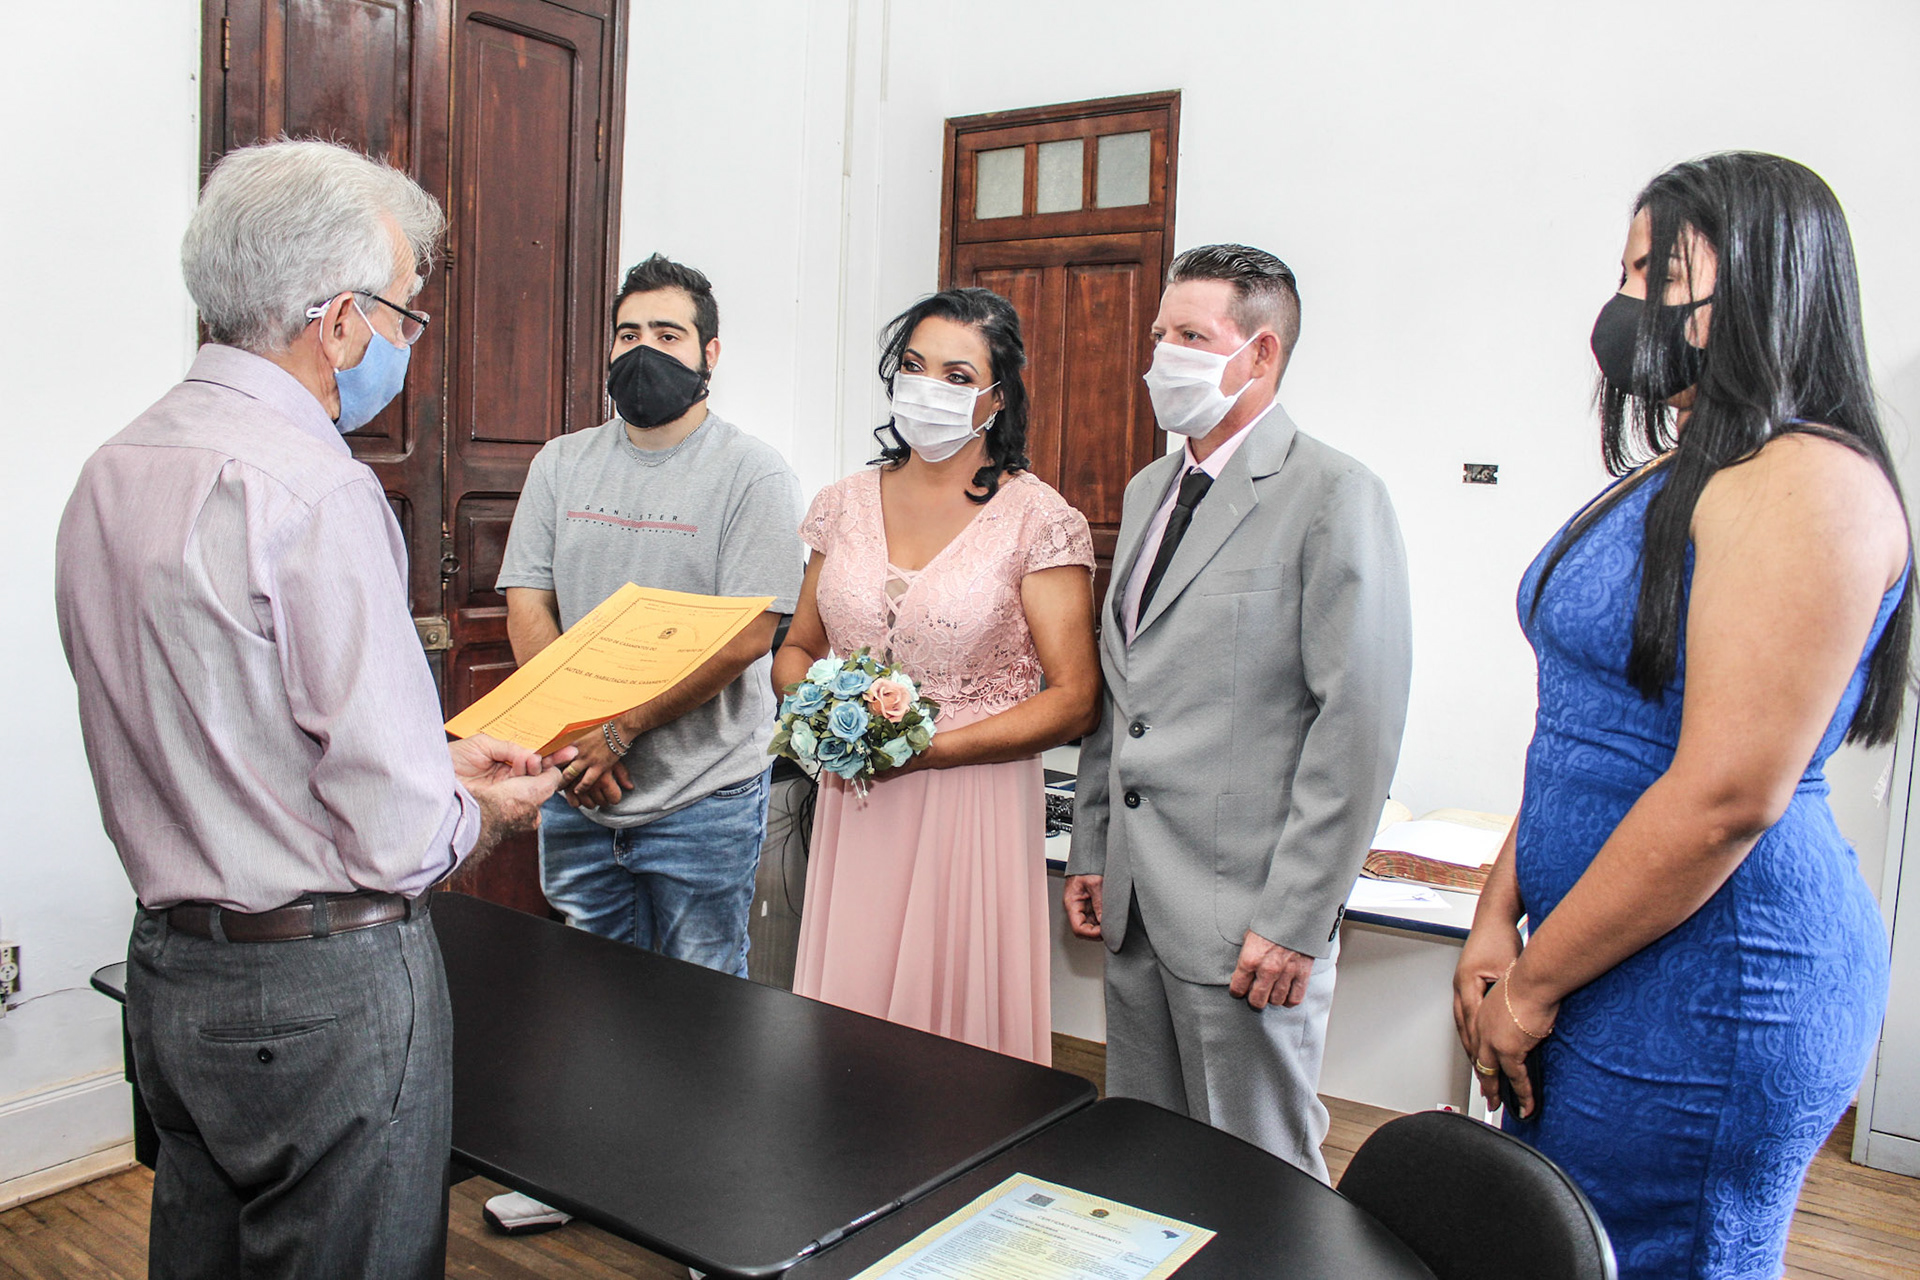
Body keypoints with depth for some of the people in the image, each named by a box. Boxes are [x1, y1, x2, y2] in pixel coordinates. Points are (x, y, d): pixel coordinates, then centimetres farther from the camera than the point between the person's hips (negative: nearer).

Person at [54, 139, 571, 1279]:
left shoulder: (112, 472, 6)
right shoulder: (315, 490, -23)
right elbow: (398, 834, -23)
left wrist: (433, 759, 11)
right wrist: (484, 812, -1)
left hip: (171, 967, 9)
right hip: (328, 993, -9)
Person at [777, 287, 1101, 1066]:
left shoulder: (1038, 520, -6)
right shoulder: (844, 506, 8)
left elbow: (1074, 701, -9)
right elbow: (796, 649, 17)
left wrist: (925, 750, -16)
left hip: (973, 805, -4)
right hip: (851, 805, 4)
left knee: (958, 1015, 4)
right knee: (845, 1014, 11)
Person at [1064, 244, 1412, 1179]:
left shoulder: (1334, 496, -10)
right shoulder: (1149, 490, 15)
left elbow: (1358, 724, -15)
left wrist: (1296, 920, -17)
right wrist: (1090, 851, 16)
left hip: (1246, 919, -7)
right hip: (1136, 904, 7)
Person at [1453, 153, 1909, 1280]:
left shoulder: (1808, 481, -18)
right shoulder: (1672, 478, 12)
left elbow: (1729, 794, -24)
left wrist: (1531, 989, -15)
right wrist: (1500, 918, 5)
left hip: (1710, 981, -9)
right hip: (1610, 962, 9)